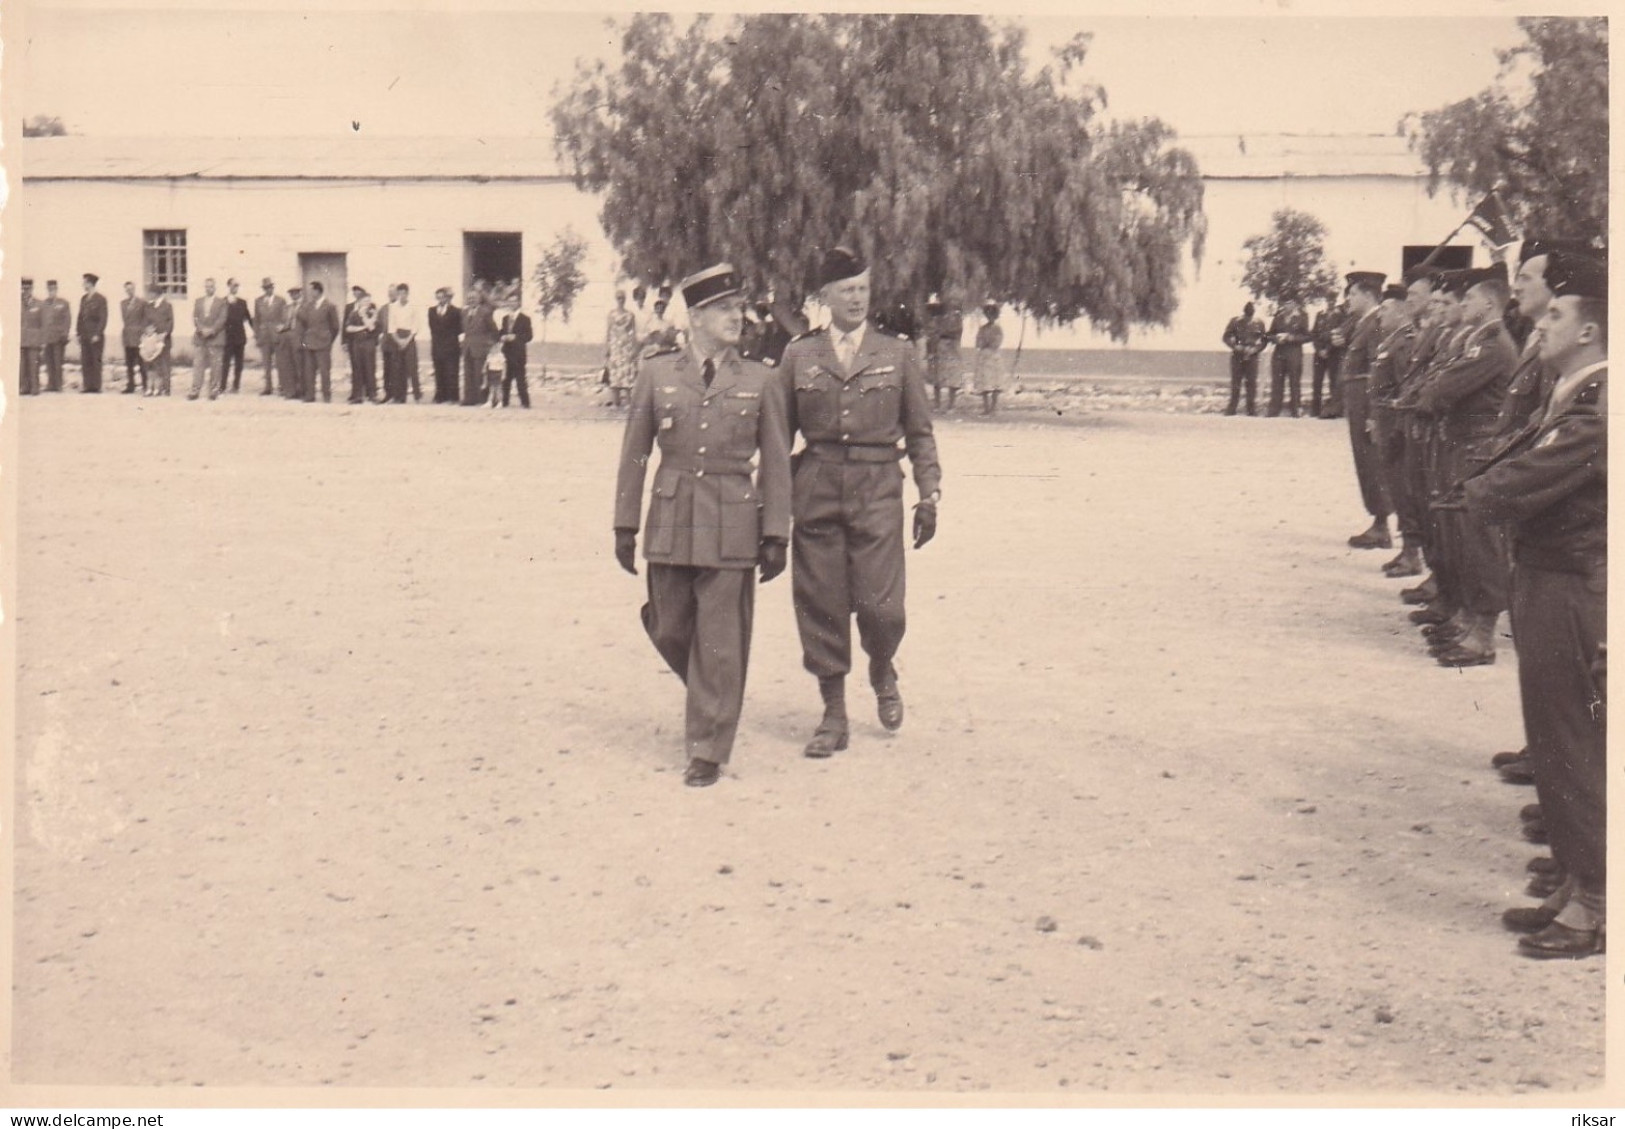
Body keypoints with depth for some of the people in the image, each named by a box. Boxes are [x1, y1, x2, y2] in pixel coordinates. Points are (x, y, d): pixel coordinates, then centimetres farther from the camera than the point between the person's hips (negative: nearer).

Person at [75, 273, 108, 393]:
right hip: (84, 336, 6)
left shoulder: (100, 299, -5)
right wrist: (78, 333, 9)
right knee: (85, 361, 3)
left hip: (96, 336, -6)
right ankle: (87, 385, 5)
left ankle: (96, 386, 0)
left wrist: (97, 334, -16)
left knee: (96, 361, -3)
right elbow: (80, 317, 17)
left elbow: (103, 318, -10)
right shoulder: (83, 299, 15)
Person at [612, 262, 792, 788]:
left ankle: (708, 748, 11)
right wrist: (625, 525, 4)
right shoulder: (657, 373, 3)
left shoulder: (759, 380, 2)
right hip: (671, 518, 2)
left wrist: (776, 536, -1)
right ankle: (713, 698, 39)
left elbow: (776, 463, 4)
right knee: (670, 631, 10)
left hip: (732, 523, -1)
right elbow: (634, 453, 7)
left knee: (720, 641, -1)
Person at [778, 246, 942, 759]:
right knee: (820, 607, 2)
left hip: (878, 492, -1)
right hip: (816, 492, 1)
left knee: (880, 607, -9)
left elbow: (919, 433, 10)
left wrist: (929, 495, 3)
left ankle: (882, 673, 25)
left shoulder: (898, 354, 7)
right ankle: (834, 717, 15)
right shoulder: (799, 356, 7)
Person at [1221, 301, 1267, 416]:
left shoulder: (1259, 323, 4)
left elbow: (1265, 340, 5)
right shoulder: (1235, 321, 3)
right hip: (1237, 356, 0)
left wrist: (1254, 349, -11)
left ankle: (1252, 412, 1)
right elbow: (1226, 337, 3)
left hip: (1252, 357, 0)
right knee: (1235, 384, 2)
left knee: (1252, 384, -2)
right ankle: (1230, 411, 6)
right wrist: (1236, 347, -12)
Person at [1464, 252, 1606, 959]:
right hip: (1549, 583, 10)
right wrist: (1495, 491, -7)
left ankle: (1593, 905, 11)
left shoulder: (1594, 411, -22)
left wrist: (1480, 491, -4)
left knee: (1570, 747, 0)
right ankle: (1577, 888, 29)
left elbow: (1503, 494, -23)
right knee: (1559, 743, 17)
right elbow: (1516, 473, 12)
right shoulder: (1572, 398, 11)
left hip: (1570, 592, -10)